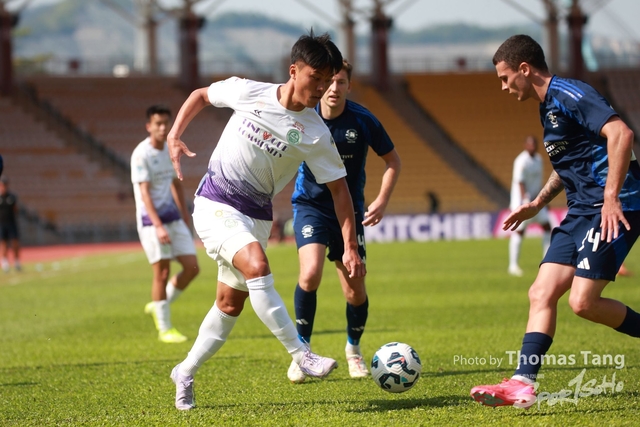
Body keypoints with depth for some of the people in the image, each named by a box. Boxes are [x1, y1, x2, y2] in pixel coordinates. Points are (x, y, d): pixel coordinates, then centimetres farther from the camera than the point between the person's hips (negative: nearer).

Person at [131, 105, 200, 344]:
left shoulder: (170, 150, 9)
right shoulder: (141, 154, -13)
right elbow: (144, 192, -19)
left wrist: (185, 216, 22)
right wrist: (158, 226, -27)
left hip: (173, 217, 7)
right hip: (151, 219, -7)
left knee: (192, 267, 1)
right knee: (162, 272, -6)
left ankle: (159, 306, 20)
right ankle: (164, 328, 4)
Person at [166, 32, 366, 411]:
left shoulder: (315, 134, -7)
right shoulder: (247, 92, -8)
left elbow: (339, 187, -3)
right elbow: (201, 95, 10)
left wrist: (351, 247, -9)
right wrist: (175, 134, -3)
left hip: (256, 215, 4)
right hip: (215, 205, -4)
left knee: (231, 304, 9)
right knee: (257, 266, -27)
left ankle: (186, 373, 28)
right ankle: (301, 354, -25)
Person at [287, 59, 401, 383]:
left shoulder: (363, 120, -11)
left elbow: (392, 160, 2)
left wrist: (382, 202, -9)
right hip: (310, 206, -1)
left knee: (355, 291, 2)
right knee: (310, 273, -25)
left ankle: (354, 349, 31)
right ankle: (302, 349, -7)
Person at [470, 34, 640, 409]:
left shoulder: (570, 94, -13)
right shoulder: (549, 107, 18)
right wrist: (538, 203, 24)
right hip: (582, 210, 10)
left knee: (583, 301, -16)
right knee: (541, 293, 0)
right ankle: (524, 383, -4)